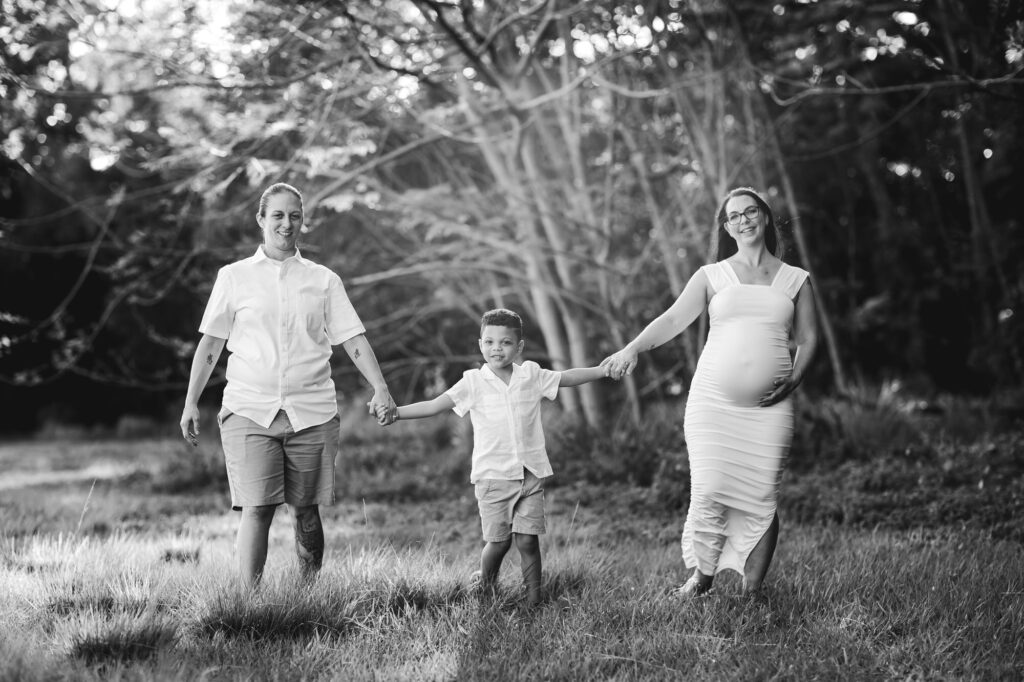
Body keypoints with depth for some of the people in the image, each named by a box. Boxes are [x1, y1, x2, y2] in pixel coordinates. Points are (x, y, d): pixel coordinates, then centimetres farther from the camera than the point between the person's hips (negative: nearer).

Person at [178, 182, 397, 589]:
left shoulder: (324, 280, 11)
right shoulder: (234, 277, 9)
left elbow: (353, 339, 7)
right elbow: (211, 342, 10)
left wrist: (380, 388, -6)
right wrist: (191, 402, 5)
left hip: (311, 413, 1)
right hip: (249, 410, -1)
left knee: (306, 509, 4)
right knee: (256, 509, -12)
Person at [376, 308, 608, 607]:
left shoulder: (531, 375, 5)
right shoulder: (474, 383, -3)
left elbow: (568, 377, 15)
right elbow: (434, 405, -8)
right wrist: (394, 412, -19)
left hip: (530, 473, 2)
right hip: (493, 475, -1)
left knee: (527, 539, -5)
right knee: (499, 541, 0)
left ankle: (534, 599, 5)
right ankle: (484, 590, 26)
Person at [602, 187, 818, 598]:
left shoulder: (796, 280, 13)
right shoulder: (712, 276, 10)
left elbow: (807, 338, 14)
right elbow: (673, 320, 1)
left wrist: (793, 379, -3)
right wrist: (633, 349, -15)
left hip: (769, 406, 1)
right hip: (713, 401, 0)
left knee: (762, 497, -4)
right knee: (709, 491, -9)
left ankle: (752, 590, 4)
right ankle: (701, 577, 8)